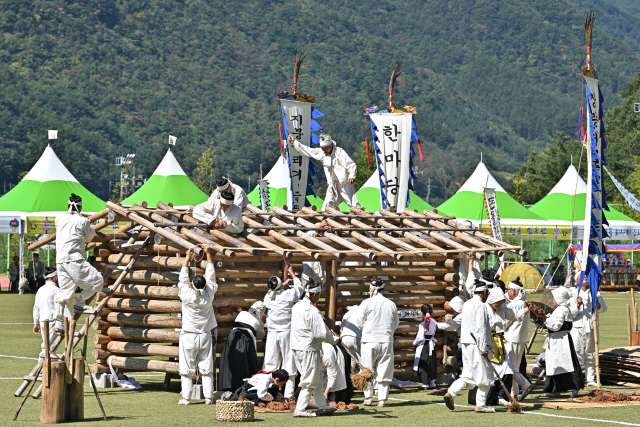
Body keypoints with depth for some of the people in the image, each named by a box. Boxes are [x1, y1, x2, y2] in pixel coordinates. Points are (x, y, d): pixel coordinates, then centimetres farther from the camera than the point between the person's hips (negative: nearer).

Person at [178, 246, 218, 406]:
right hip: (205, 336, 2)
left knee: (187, 369, 2)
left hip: (189, 337, -2)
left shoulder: (187, 295, -13)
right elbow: (211, 275, 6)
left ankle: (186, 397, 1)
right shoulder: (209, 295, -7)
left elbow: (183, 277, 2)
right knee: (206, 369, 5)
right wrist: (208, 254, 17)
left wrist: (188, 257, 13)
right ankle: (208, 397, 4)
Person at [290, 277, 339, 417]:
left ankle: (322, 406, 23)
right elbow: (320, 334, -19)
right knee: (310, 380, -1)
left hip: (296, 347, 9)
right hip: (308, 349, -9)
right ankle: (300, 409, -1)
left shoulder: (297, 306, 9)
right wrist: (335, 340, -5)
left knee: (317, 377, 18)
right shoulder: (313, 311, -18)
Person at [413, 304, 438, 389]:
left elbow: (420, 338, -17)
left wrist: (415, 343, 0)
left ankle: (425, 384, 0)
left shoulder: (422, 324, -19)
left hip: (423, 346, -6)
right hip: (431, 345, 6)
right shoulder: (433, 323, 0)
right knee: (432, 365, 16)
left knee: (423, 366, 1)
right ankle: (432, 383, 21)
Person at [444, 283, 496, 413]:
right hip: (476, 344, -9)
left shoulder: (466, 304, 17)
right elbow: (480, 328, -17)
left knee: (468, 375, 11)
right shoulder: (480, 305, -11)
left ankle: (451, 393, -5)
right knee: (485, 375, 0)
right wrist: (483, 348, -19)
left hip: (466, 344, 9)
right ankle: (480, 405, 1)